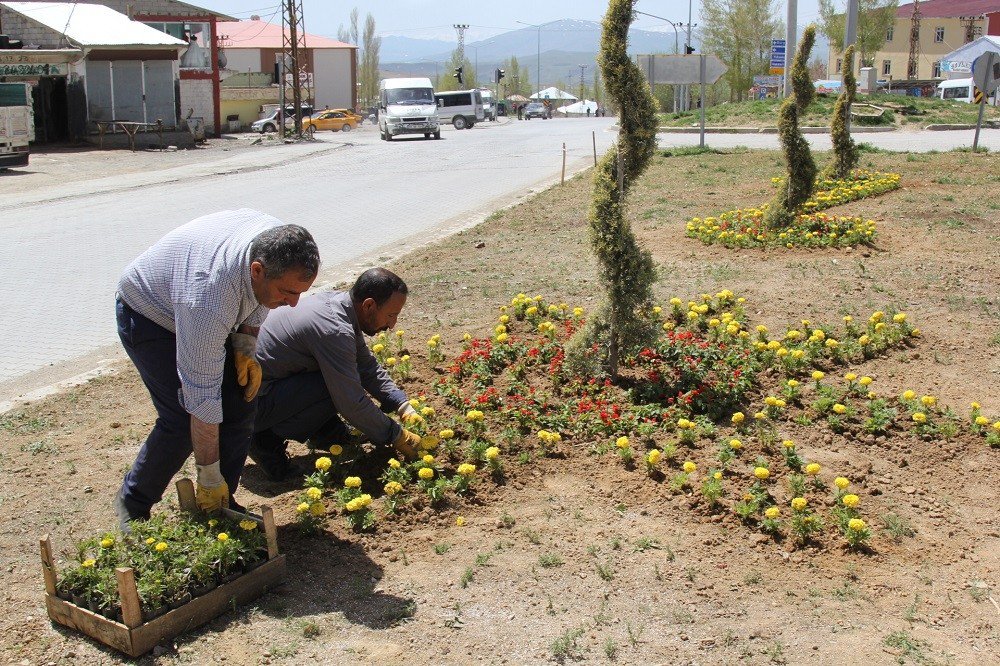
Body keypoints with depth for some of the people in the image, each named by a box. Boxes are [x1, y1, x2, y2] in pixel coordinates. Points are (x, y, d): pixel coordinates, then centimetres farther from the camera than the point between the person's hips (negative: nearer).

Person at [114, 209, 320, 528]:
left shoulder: (276, 243, -25)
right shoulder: (208, 299, -44)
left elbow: (257, 298, 2)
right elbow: (203, 398, -36)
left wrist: (246, 346, -9)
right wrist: (209, 477, -27)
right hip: (147, 313, -7)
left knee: (241, 401, -5)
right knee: (183, 420, -17)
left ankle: (222, 504, 10)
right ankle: (132, 504, 8)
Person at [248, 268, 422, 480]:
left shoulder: (338, 300, 0)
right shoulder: (335, 331, -29)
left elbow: (368, 367, 11)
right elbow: (352, 404, -24)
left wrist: (404, 407, 2)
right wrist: (397, 437, -12)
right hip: (254, 398, -9)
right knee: (340, 388, -23)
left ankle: (325, 430, 13)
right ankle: (267, 441, -10)